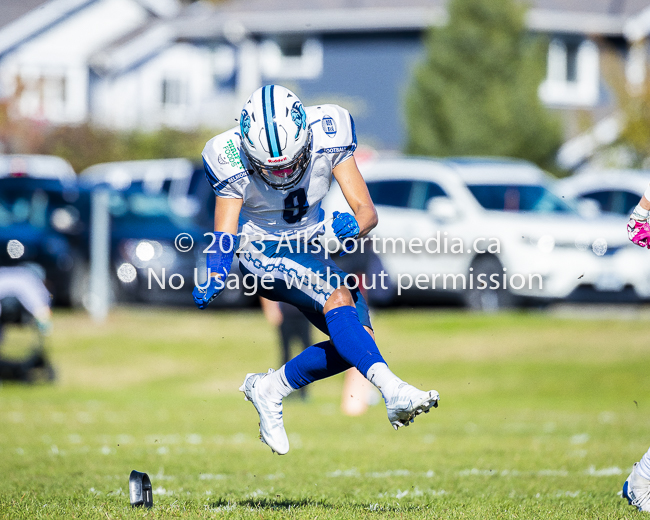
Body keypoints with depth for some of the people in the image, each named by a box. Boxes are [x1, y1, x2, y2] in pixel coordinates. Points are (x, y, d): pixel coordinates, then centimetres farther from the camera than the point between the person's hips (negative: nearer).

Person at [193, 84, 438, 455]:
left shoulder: (327, 137, -20)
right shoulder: (233, 160, -24)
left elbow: (367, 211, -19)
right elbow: (225, 236, -24)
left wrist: (355, 226, -43)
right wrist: (214, 278, -44)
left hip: (309, 249, 5)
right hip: (261, 253, -5)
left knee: (360, 338, -9)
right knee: (338, 297, -31)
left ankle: (270, 389, 6)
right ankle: (393, 390, -43)